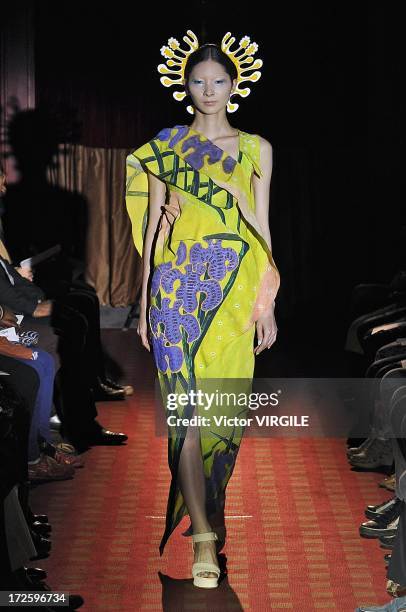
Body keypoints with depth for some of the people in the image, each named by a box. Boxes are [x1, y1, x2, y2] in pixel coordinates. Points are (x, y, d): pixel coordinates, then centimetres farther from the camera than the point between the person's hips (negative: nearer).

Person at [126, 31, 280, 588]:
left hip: (235, 287, 1)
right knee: (186, 406, -8)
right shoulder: (164, 148, 7)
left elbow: (261, 228, 9)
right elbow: (153, 226, 8)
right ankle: (204, 533, -8)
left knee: (223, 407, 2)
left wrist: (267, 303, 5)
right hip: (178, 284, -1)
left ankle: (207, 509, 22)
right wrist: (145, 301, 5)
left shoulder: (256, 148, 9)